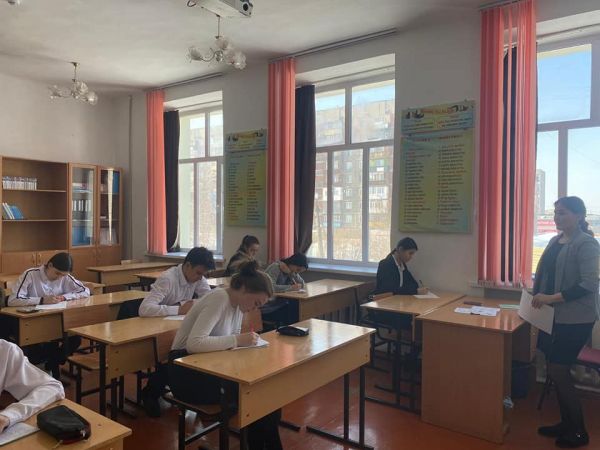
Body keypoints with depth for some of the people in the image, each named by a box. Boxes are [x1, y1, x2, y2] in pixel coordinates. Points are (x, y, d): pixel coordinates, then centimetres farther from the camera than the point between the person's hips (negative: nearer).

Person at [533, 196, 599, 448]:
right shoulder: (555, 241, 10)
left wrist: (552, 298, -24)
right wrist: (538, 296, 2)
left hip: (575, 319, -7)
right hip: (554, 316, 7)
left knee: (558, 371, -2)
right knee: (557, 371, 12)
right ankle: (567, 423, 27)